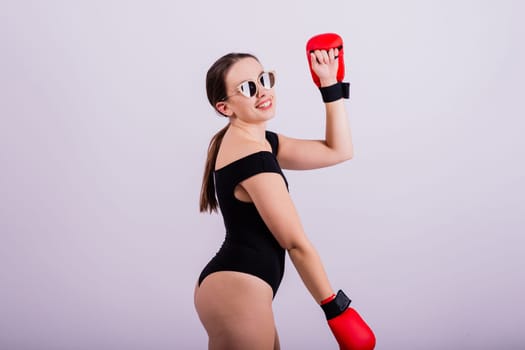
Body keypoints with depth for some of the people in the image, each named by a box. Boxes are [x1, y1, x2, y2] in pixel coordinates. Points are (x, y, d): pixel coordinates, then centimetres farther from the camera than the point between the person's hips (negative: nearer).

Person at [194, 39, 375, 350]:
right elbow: (296, 244, -16)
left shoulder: (255, 141, 12)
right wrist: (337, 308, -9)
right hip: (237, 291, -10)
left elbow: (339, 151, 14)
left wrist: (330, 85, 10)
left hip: (235, 287, 10)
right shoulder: (252, 157, -18)